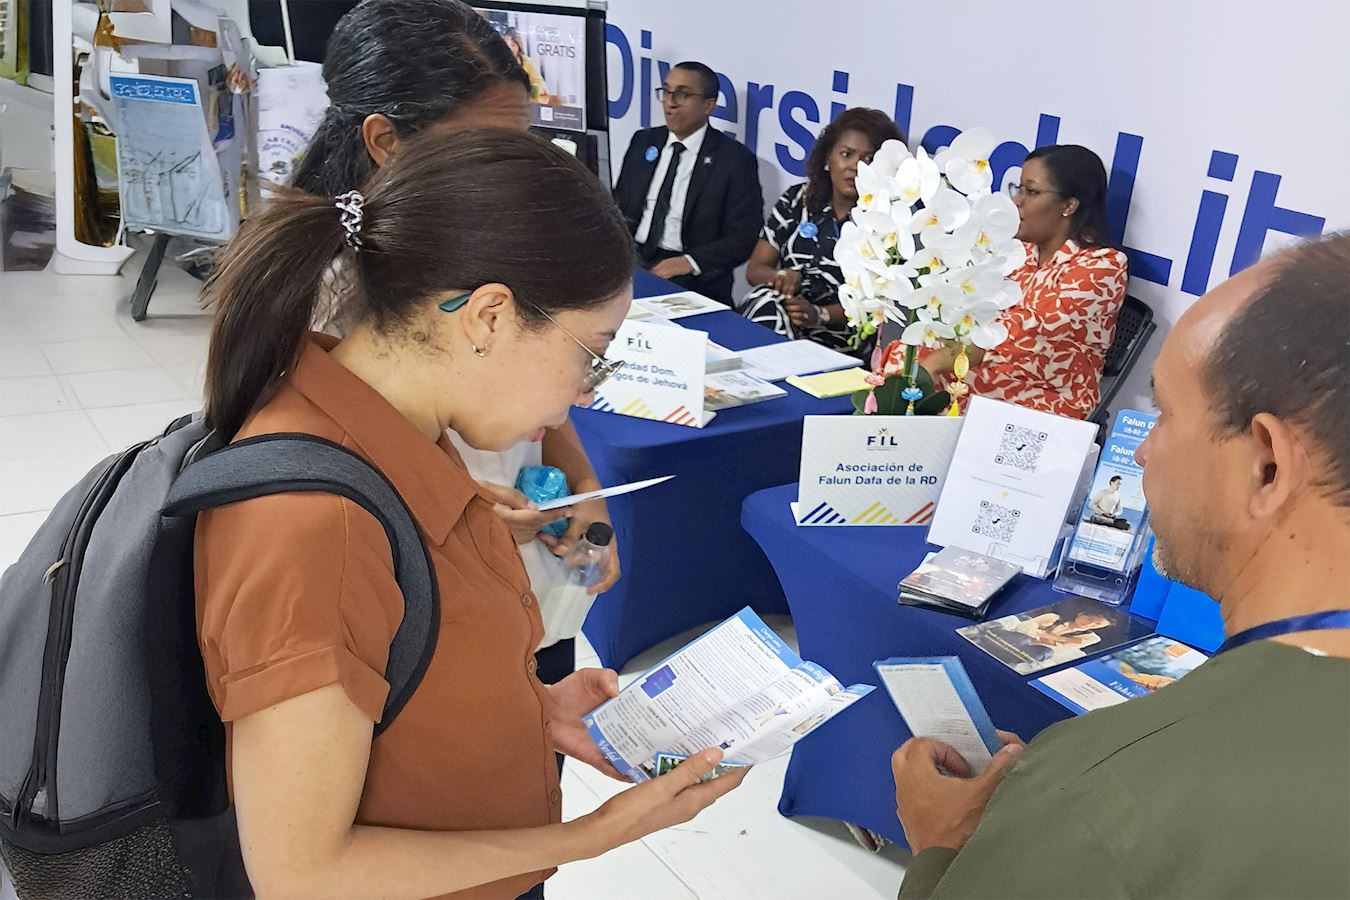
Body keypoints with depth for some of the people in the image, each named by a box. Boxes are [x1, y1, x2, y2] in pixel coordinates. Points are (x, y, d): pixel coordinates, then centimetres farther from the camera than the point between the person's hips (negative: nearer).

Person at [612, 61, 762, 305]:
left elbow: (743, 238, -5)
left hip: (693, 279, -3)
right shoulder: (643, 142, 14)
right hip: (631, 261, 3)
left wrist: (689, 262, -19)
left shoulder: (735, 159, -1)